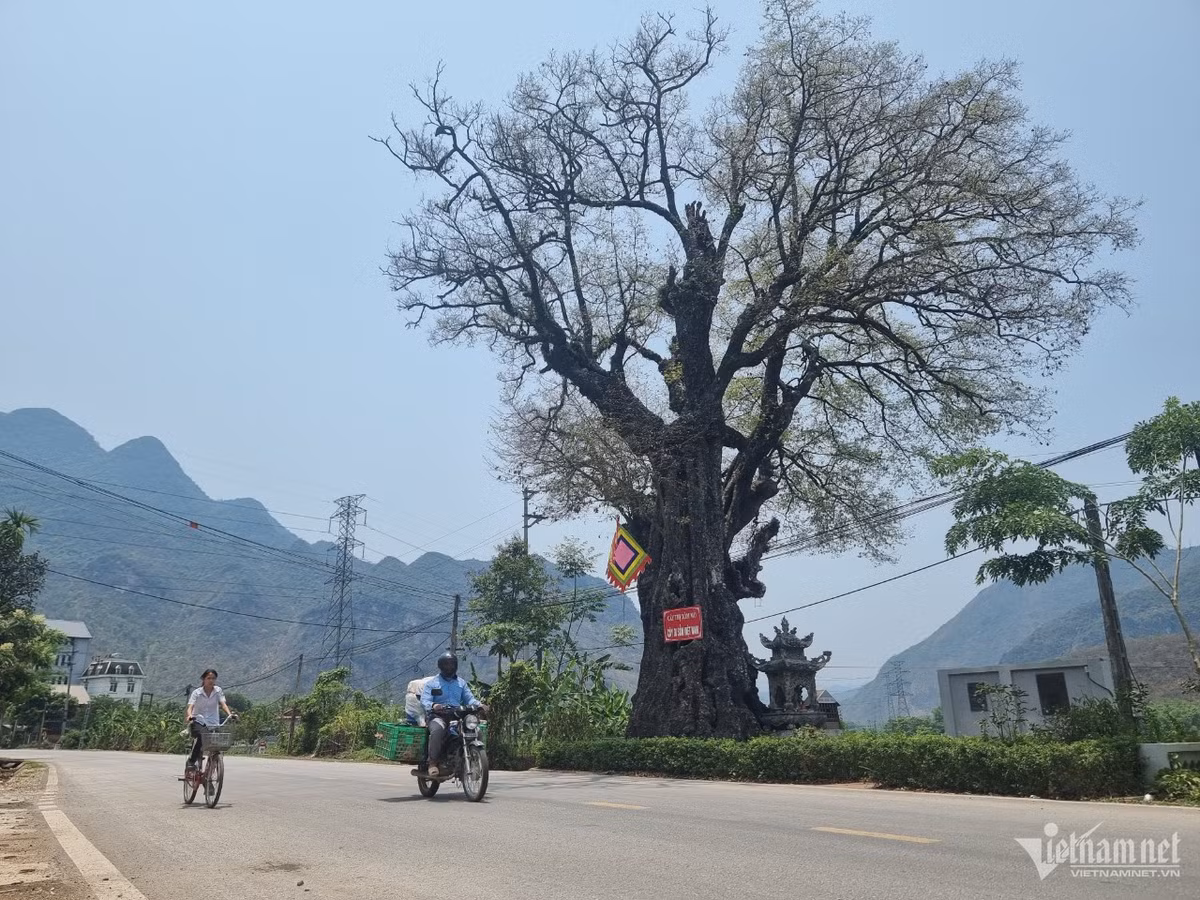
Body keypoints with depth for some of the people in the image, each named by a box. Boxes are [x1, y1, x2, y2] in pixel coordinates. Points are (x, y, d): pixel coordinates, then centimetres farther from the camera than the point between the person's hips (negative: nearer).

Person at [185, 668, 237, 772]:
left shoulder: (218, 691, 5)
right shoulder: (197, 692, 1)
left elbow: (223, 704, -4)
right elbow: (190, 707, -11)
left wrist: (230, 714, -23)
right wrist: (190, 715, -33)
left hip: (213, 723, 2)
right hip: (198, 721, -2)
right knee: (200, 736, -31)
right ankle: (191, 761, -15)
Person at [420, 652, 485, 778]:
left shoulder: (461, 683, 23)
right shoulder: (431, 683, 9)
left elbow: (469, 698, 13)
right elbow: (424, 701, -4)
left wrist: (479, 705, -9)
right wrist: (433, 706, -28)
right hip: (437, 716, -4)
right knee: (437, 730, -38)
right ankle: (432, 763, -28)